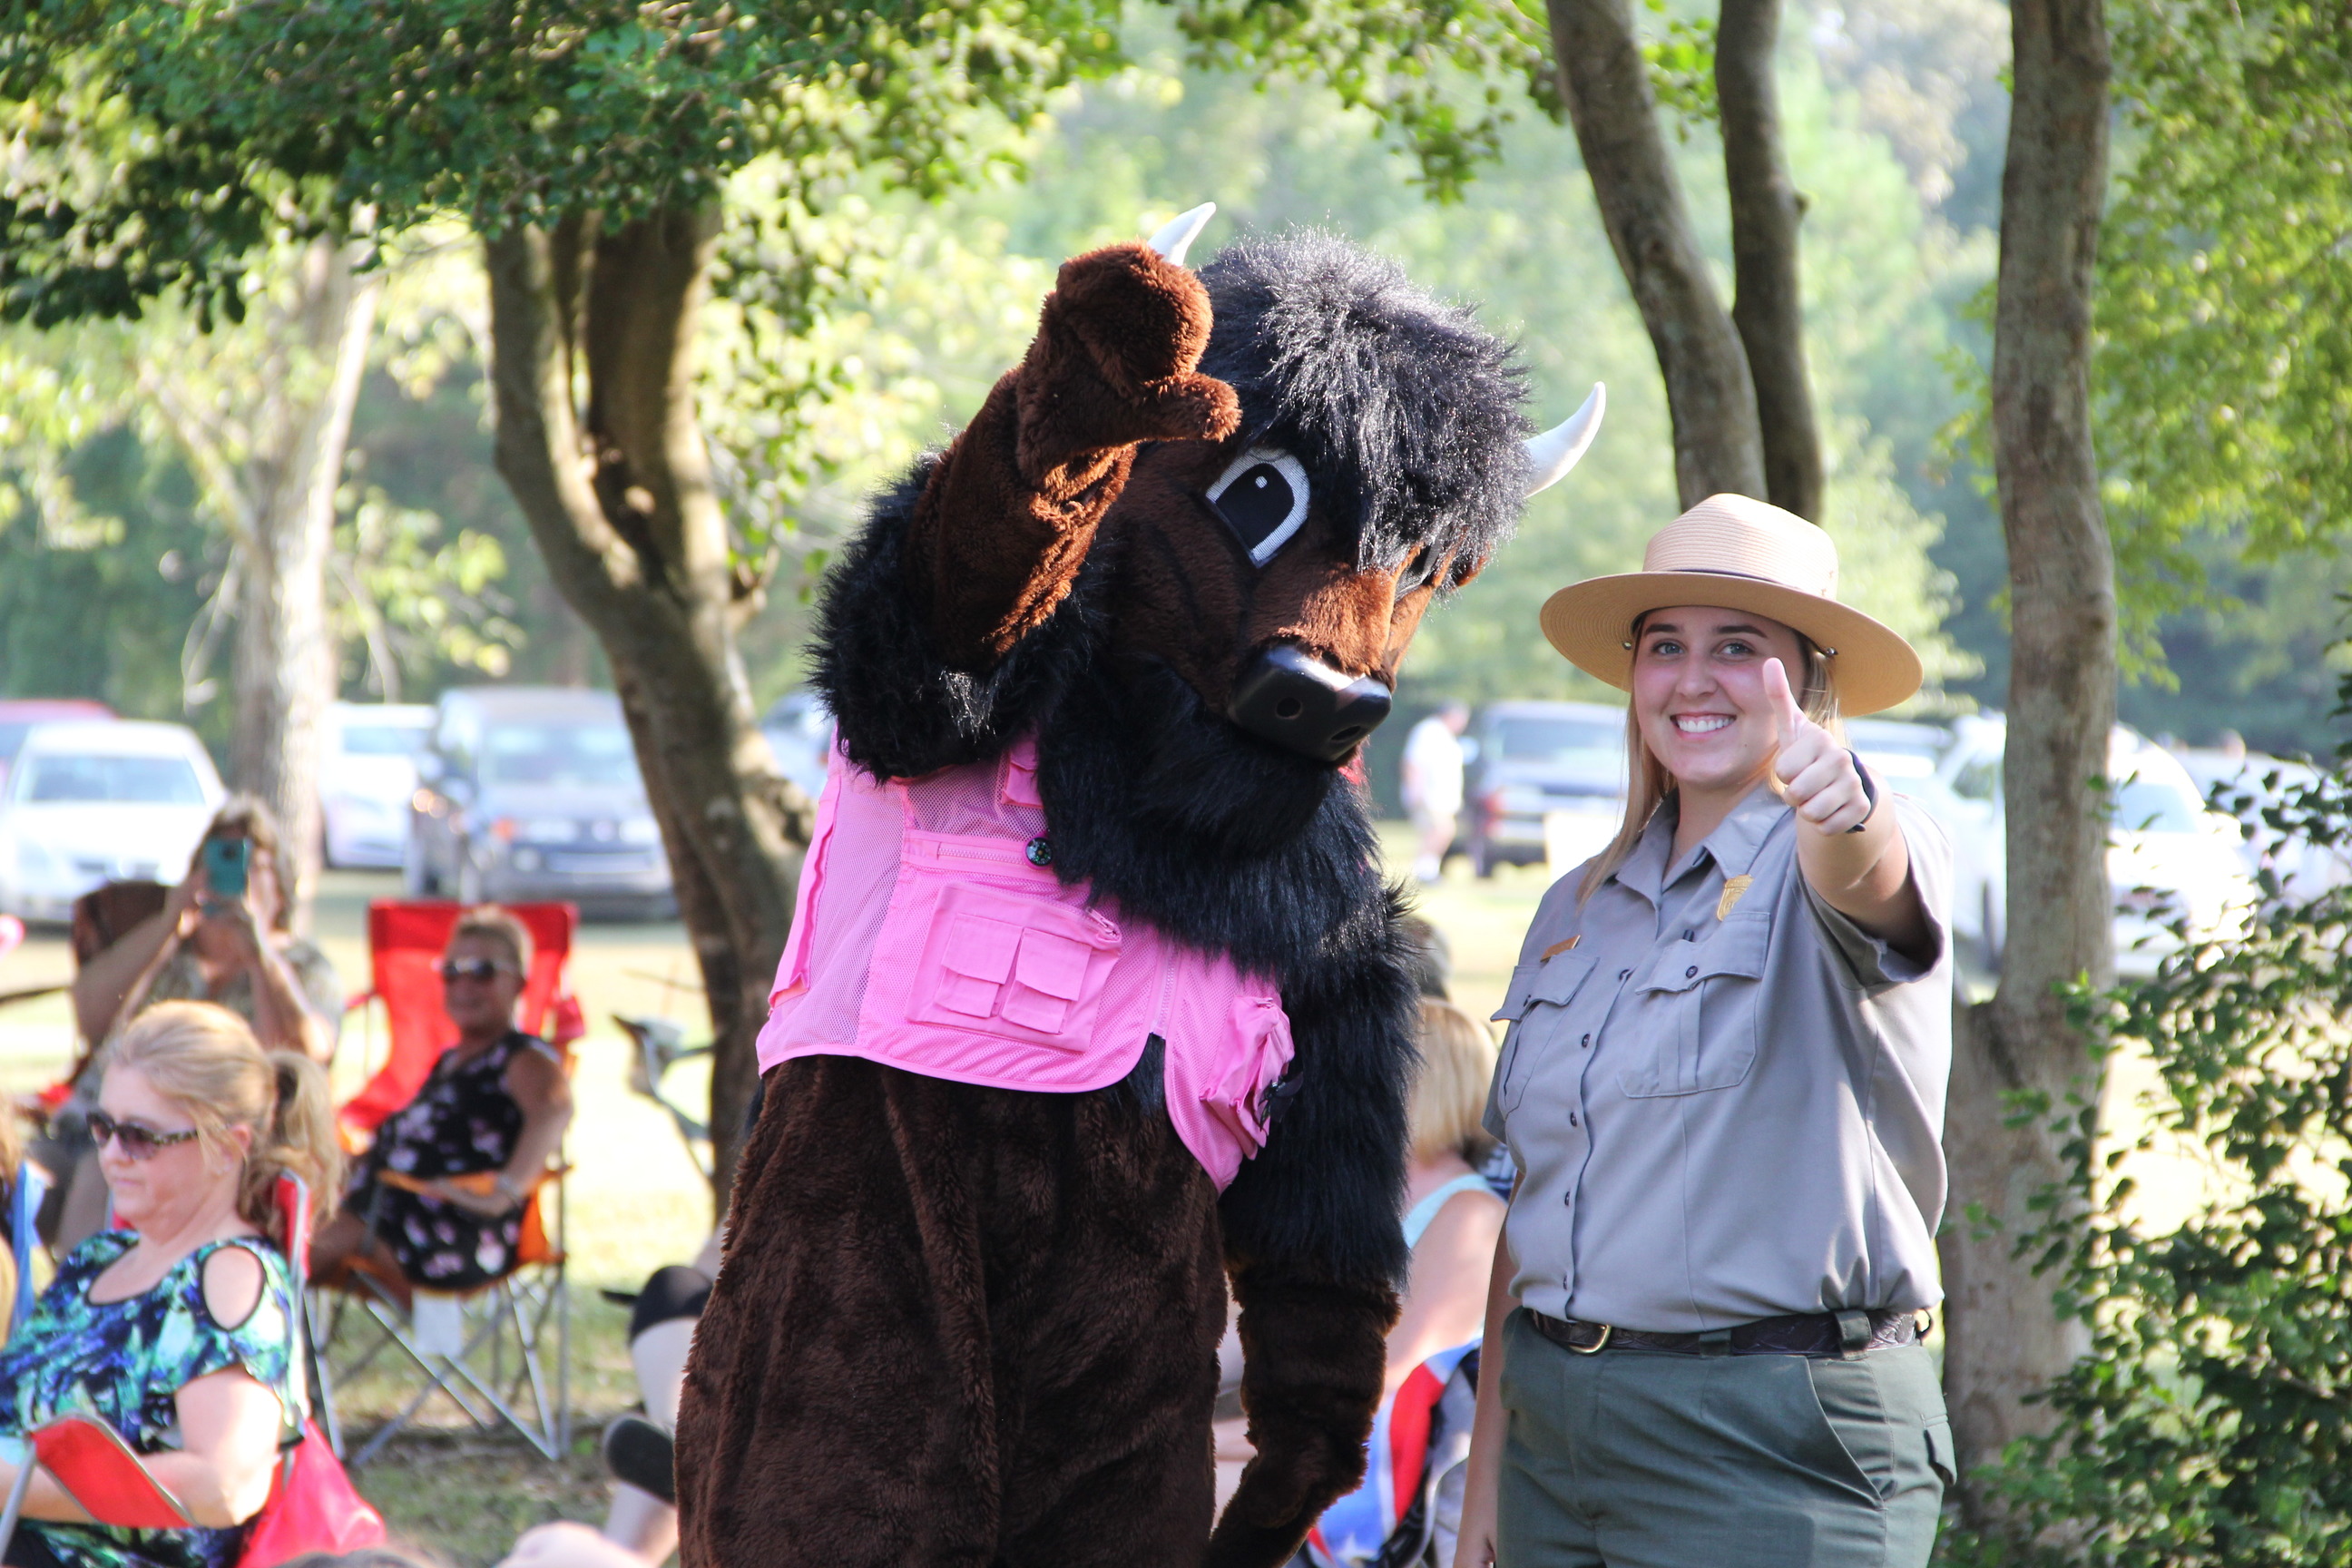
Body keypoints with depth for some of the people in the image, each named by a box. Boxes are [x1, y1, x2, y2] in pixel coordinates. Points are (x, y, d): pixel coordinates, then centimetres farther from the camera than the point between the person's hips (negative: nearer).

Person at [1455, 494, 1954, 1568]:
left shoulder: (1828, 859, -5)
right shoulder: (1578, 911, 13)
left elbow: (1865, 879, -31)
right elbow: (1531, 1208, 15)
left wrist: (1842, 806, -54)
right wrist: (1486, 1477, 13)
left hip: (1776, 1446, -6)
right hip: (1554, 1430, 6)